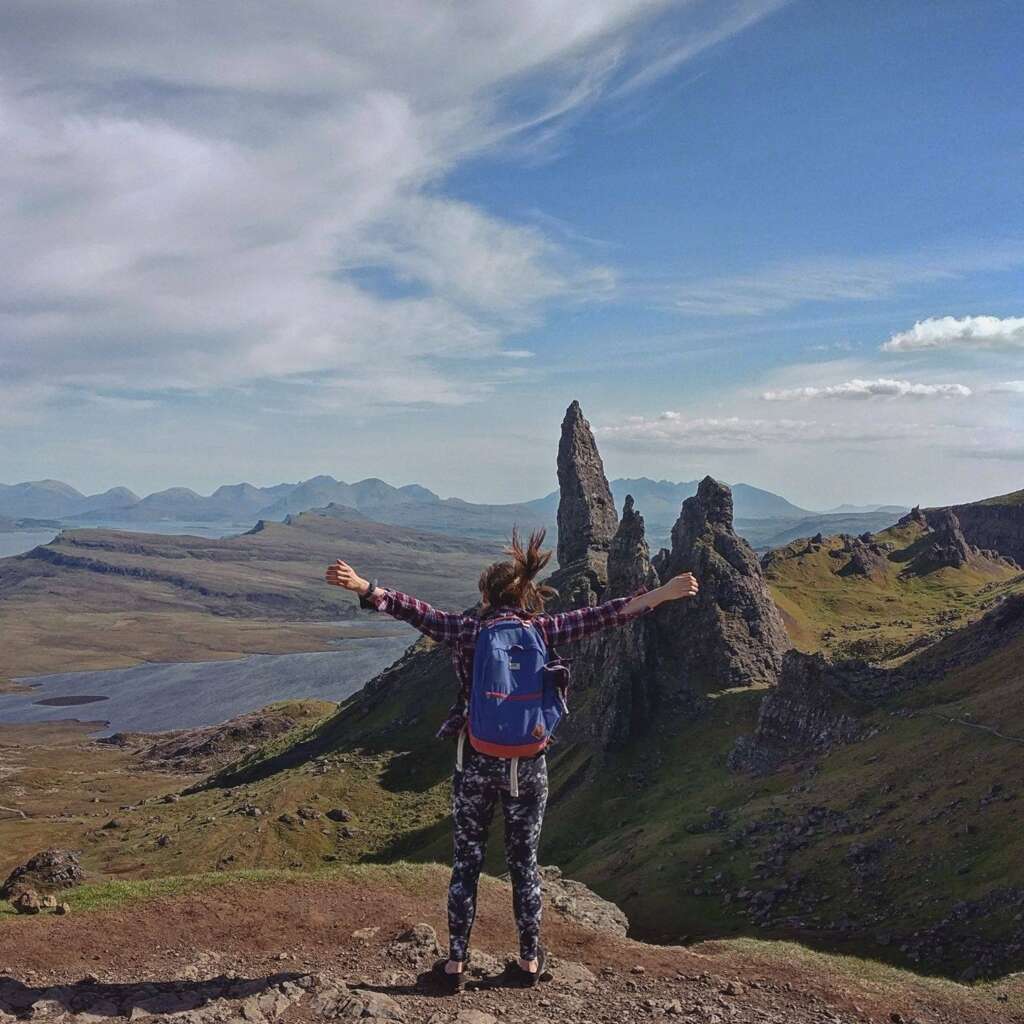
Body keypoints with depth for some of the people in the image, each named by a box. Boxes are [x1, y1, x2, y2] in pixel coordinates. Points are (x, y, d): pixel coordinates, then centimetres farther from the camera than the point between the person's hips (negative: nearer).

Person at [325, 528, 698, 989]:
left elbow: (414, 611, -13)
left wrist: (361, 585, -16)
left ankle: (455, 963, 16)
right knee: (524, 862, 15)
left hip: (476, 763, -1)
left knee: (467, 863, 11)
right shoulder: (541, 630, -4)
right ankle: (530, 960, 25)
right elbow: (600, 616, -4)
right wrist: (663, 594, -2)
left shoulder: (467, 630, -6)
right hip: (527, 766, 1)